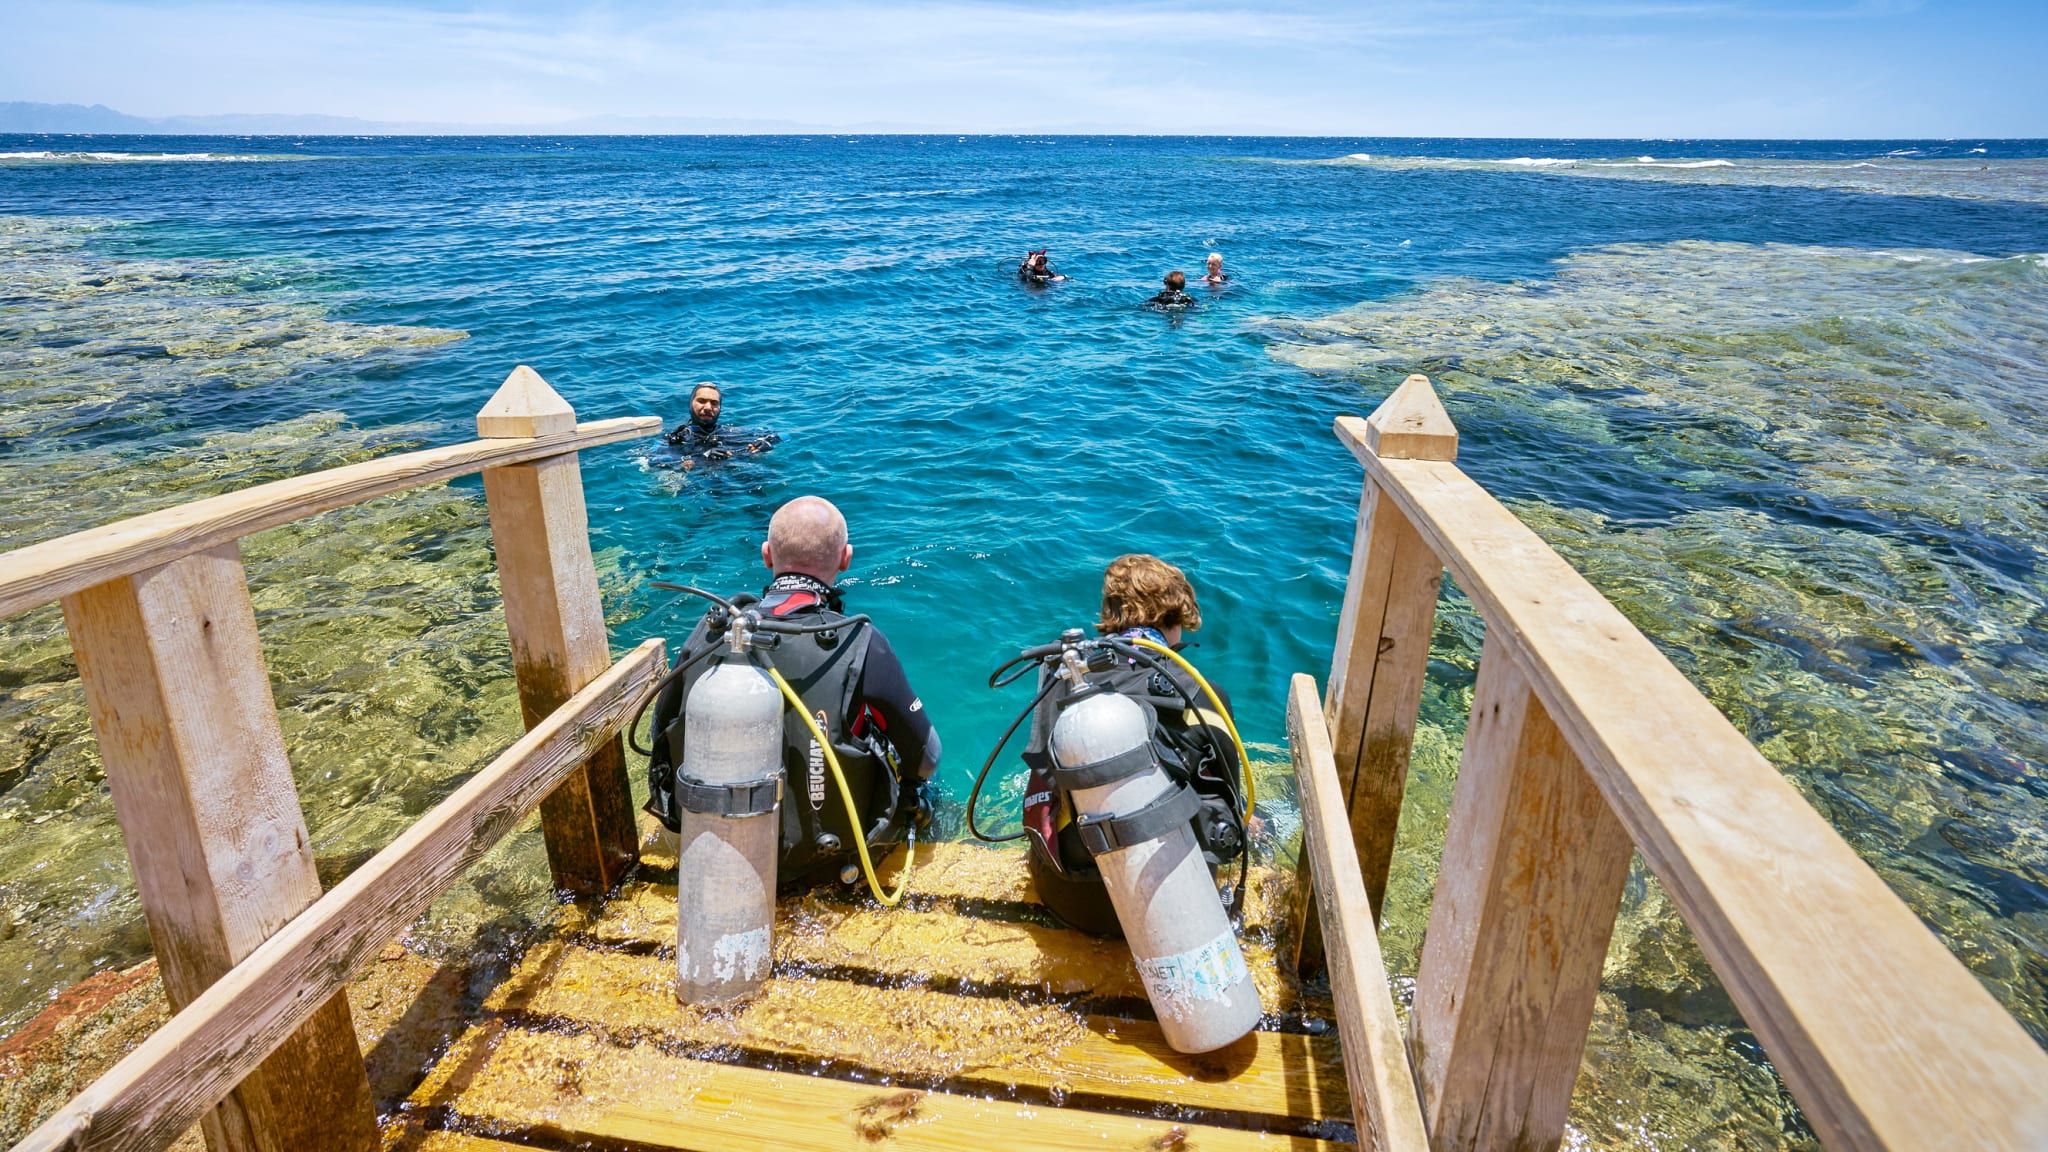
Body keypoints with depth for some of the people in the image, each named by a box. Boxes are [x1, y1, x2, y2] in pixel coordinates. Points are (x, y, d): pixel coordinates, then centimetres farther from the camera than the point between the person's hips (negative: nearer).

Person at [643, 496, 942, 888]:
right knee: (920, 781, 25)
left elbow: (663, 735, 3)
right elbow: (925, 759, -13)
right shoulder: (860, 645, -23)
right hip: (819, 858, -4)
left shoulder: (709, 631, -12)